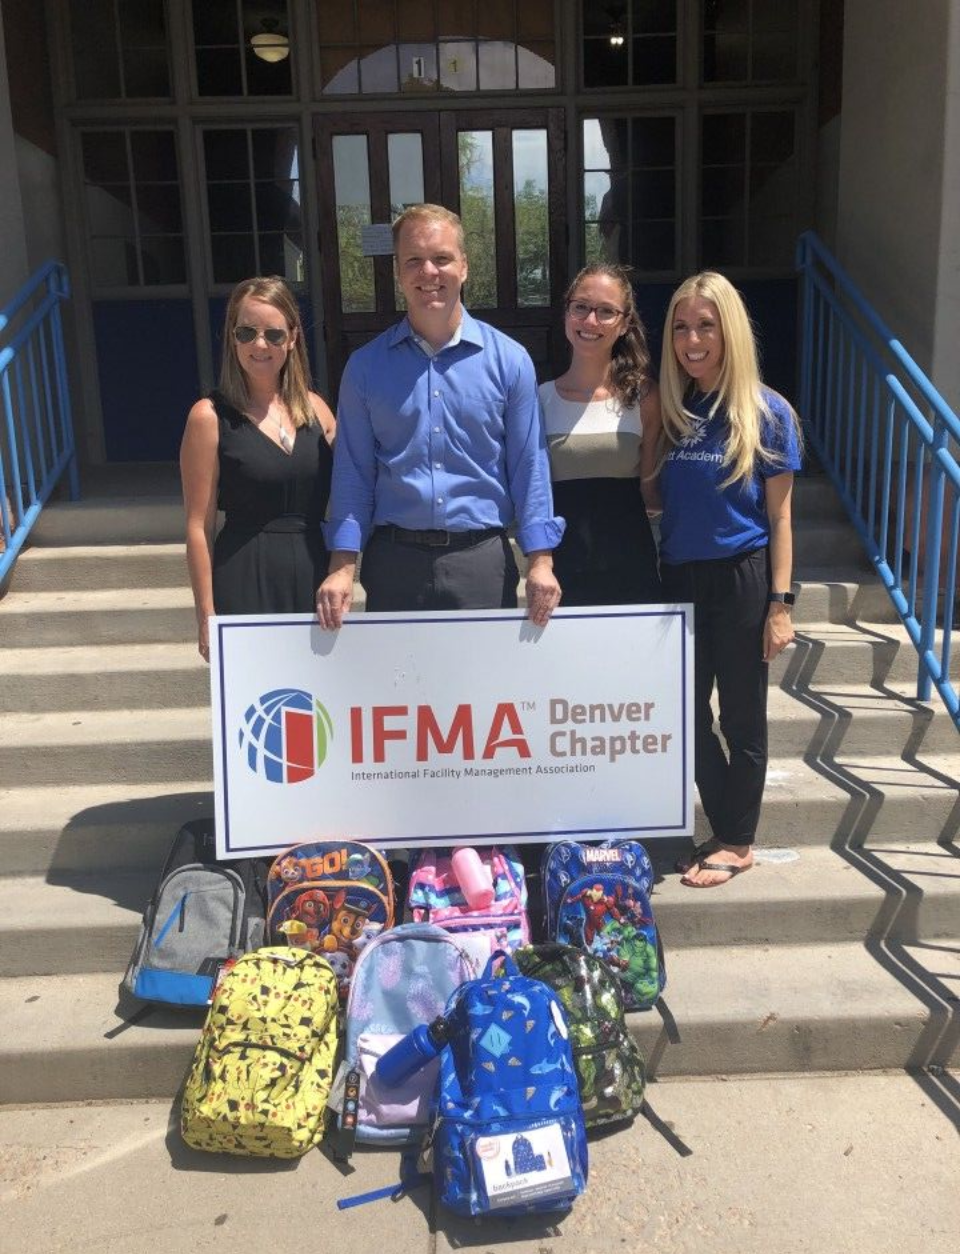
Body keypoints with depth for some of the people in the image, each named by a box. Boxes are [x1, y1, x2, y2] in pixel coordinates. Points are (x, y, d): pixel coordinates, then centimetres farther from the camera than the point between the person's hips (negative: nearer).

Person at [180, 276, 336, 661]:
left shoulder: (315, 408, 8)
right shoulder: (210, 417, -4)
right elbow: (199, 528, -5)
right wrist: (207, 617, -7)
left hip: (314, 574, 4)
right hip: (246, 583, -4)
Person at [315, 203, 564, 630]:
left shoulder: (509, 359, 2)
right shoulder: (365, 366, 4)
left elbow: (529, 467, 1)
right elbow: (353, 473, 4)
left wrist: (540, 562, -5)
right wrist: (342, 567, -4)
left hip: (482, 559, 0)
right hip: (394, 559, 1)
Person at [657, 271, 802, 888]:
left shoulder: (766, 413, -5)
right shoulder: (670, 410, 5)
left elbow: (779, 516, -5)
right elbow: (657, 499, 10)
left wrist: (780, 603, -9)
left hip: (740, 579, -4)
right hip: (679, 580, 5)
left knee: (741, 716, 7)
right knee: (688, 714, 11)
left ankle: (738, 843, 23)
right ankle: (727, 833, 28)